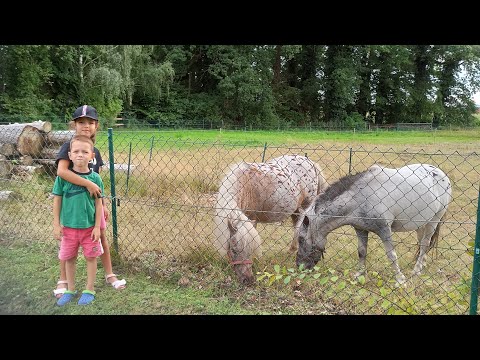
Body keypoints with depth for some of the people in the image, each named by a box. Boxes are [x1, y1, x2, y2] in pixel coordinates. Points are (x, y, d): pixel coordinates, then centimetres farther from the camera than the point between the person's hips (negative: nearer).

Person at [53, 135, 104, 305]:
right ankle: (70, 290, 33)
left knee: (91, 257, 10)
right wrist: (56, 225, -1)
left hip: (89, 227, -1)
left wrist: (97, 227, -5)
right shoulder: (63, 177, -8)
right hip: (68, 227, 1)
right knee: (69, 258, 14)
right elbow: (57, 201, -1)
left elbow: (98, 204, -4)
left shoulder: (95, 178, -9)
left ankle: (89, 290, 27)